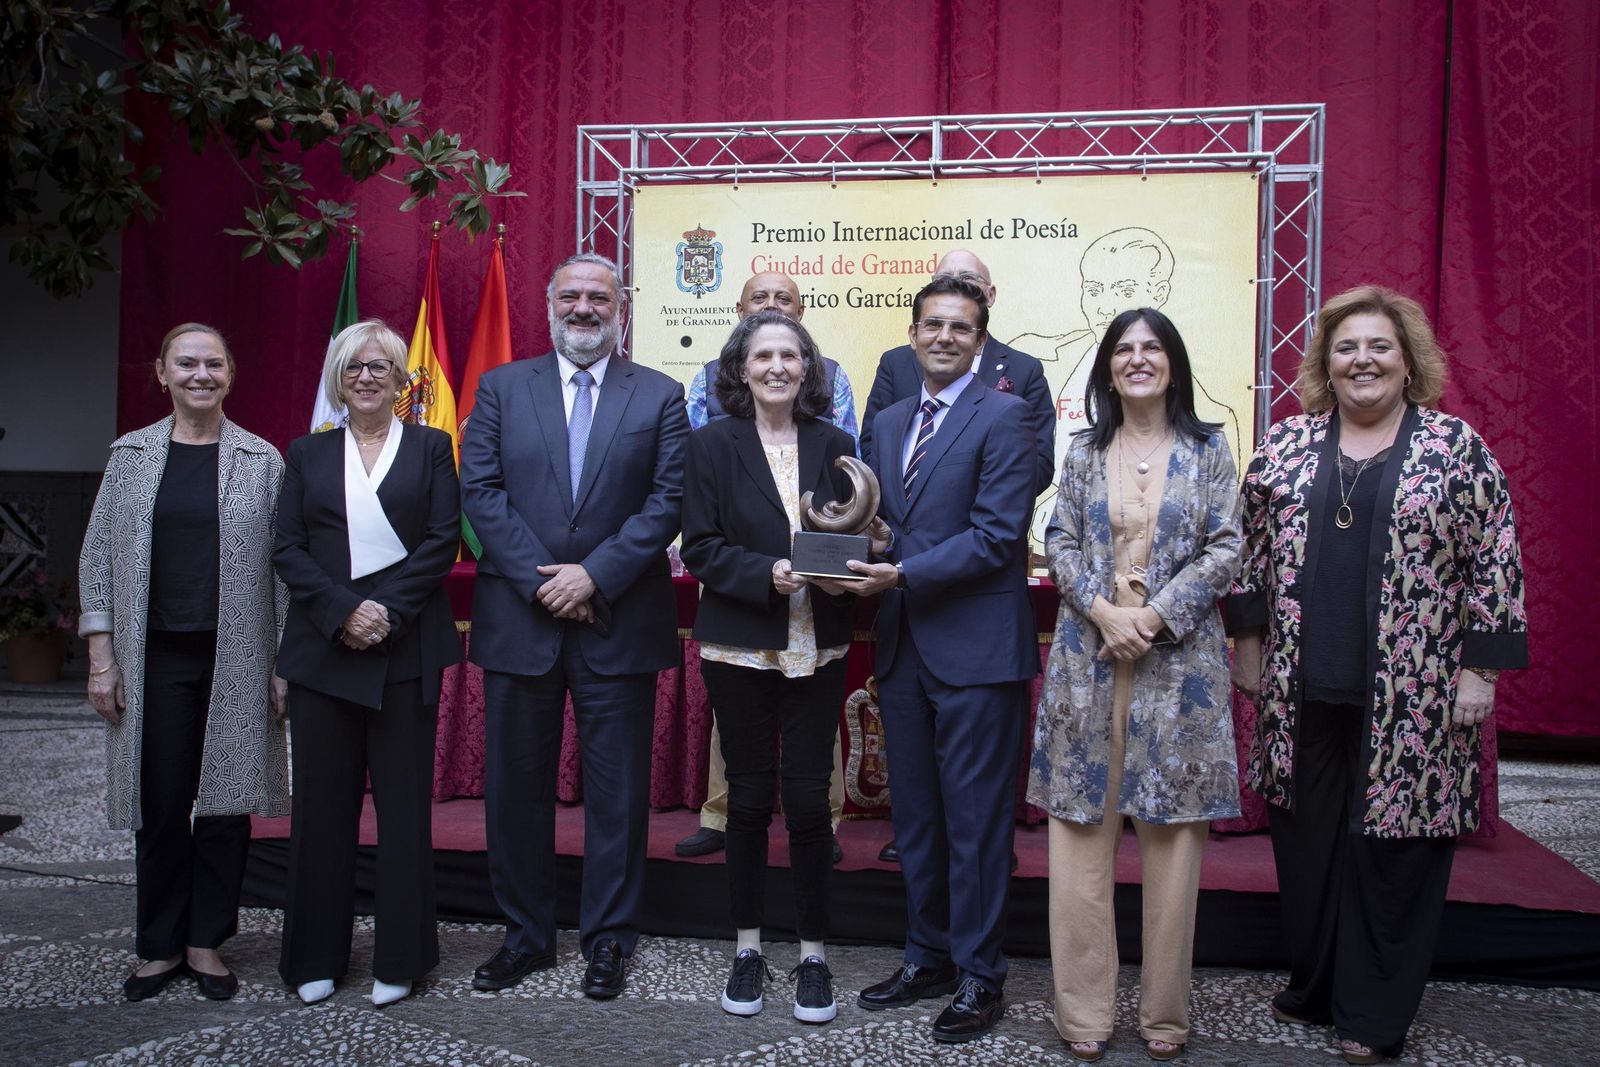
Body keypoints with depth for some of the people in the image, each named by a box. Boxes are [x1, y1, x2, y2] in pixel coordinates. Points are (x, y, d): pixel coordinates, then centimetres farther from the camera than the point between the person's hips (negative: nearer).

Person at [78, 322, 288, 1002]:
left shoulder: (262, 461, 3)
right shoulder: (130, 455, 7)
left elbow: (284, 564, 2)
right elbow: (98, 557, 7)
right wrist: (101, 653, 0)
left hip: (236, 660, -1)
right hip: (154, 659, 1)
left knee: (225, 802, 4)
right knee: (159, 805, 6)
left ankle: (206, 942, 20)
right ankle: (160, 947, 21)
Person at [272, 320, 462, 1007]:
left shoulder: (430, 447, 8)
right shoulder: (308, 454, 13)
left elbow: (442, 540, -2)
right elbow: (288, 548, 4)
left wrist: (388, 614, -12)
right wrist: (342, 611, -11)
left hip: (404, 649, -2)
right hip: (323, 646, 2)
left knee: (403, 800, 2)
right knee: (322, 800, 5)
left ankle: (399, 958, 12)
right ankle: (316, 957, 17)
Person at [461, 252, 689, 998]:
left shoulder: (660, 397, 4)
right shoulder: (501, 388, 8)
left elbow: (667, 501, -4)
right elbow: (480, 490, -1)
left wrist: (594, 575, -14)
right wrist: (541, 580, -11)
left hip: (619, 622, -1)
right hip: (518, 619, 2)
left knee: (617, 790, 6)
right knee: (516, 785, 10)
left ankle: (608, 938, 20)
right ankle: (524, 934, 25)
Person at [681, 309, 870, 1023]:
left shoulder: (834, 446, 7)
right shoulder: (712, 445, 1)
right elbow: (700, 548, -5)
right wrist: (767, 575, -19)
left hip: (817, 647, 1)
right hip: (739, 644, -1)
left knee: (809, 797, 2)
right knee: (750, 796, 8)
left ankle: (813, 953, 17)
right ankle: (748, 947, 23)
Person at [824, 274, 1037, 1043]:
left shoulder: (1003, 416, -7)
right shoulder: (890, 423, 15)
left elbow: (997, 535, -15)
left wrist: (902, 574, -19)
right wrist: (859, 562, -4)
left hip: (977, 648, -7)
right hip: (904, 646, 7)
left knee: (975, 818, 2)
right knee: (915, 815, 15)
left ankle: (979, 978, 16)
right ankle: (928, 958, 30)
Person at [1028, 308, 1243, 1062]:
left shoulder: (1207, 448, 5)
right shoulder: (1085, 449, 10)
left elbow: (1225, 549, -1)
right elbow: (1060, 541, 5)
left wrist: (1155, 616, -11)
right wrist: (1102, 611, -12)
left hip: (1178, 659, -1)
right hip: (1089, 653, 1)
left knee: (1172, 832, 3)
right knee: (1082, 827, 1)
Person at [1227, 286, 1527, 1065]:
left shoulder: (1456, 448, 0)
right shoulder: (1286, 444, 7)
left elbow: (1495, 564, -2)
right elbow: (1253, 548, 12)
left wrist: (1480, 671, -6)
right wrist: (1248, 642, 9)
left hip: (1411, 698, -2)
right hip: (1305, 691, 3)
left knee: (1394, 848, 5)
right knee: (1307, 841, 10)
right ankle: (1312, 988, 28)